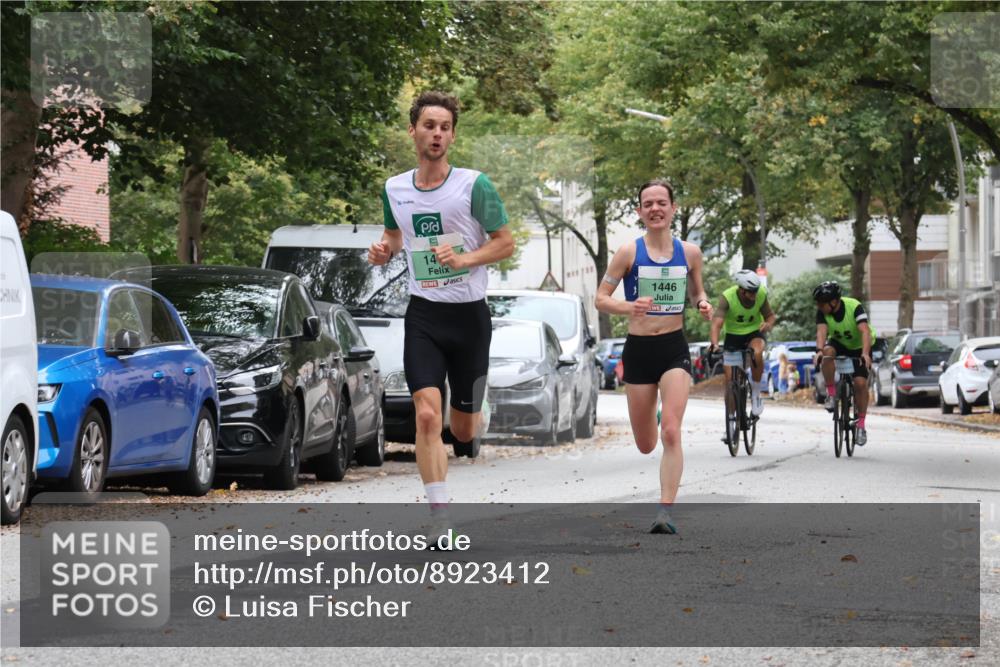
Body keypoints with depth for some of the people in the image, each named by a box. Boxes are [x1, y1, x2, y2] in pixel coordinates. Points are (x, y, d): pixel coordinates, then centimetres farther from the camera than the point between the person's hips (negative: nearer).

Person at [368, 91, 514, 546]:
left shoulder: (473, 185, -7)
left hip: (469, 314, -1)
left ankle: (468, 435, 47)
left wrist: (465, 259, -18)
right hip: (423, 315, 1)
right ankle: (440, 521, -16)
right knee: (427, 413, -17)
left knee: (464, 427, 7)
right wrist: (384, 250, -1)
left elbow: (505, 242, -1)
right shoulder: (394, 189, 3)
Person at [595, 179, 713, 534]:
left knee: (671, 434, -17)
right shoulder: (629, 252, -4)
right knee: (645, 446, 10)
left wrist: (703, 305, -5)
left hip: (674, 348, 0)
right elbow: (601, 299, -3)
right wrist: (630, 307, -22)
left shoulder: (689, 252, 3)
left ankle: (665, 512, -16)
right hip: (639, 348, 0)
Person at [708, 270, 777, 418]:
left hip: (754, 333, 0)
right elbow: (716, 324, -35)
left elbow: (770, 315, -3)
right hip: (733, 335, 0)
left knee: (757, 352, -36)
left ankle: (756, 392, -15)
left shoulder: (761, 294, -18)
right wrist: (714, 344, -53)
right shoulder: (727, 297, -26)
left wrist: (769, 324, -28)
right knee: (730, 381, -7)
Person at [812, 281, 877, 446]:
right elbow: (821, 331, -34)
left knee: (860, 383, -17)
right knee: (828, 353, -33)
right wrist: (819, 350, -54)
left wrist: (865, 353, -57)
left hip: (859, 347, -3)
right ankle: (831, 394, -19)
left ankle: (861, 425, -3)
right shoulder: (822, 312, -21)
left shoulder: (854, 307, -31)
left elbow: (865, 331, -41)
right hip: (839, 343, 3)